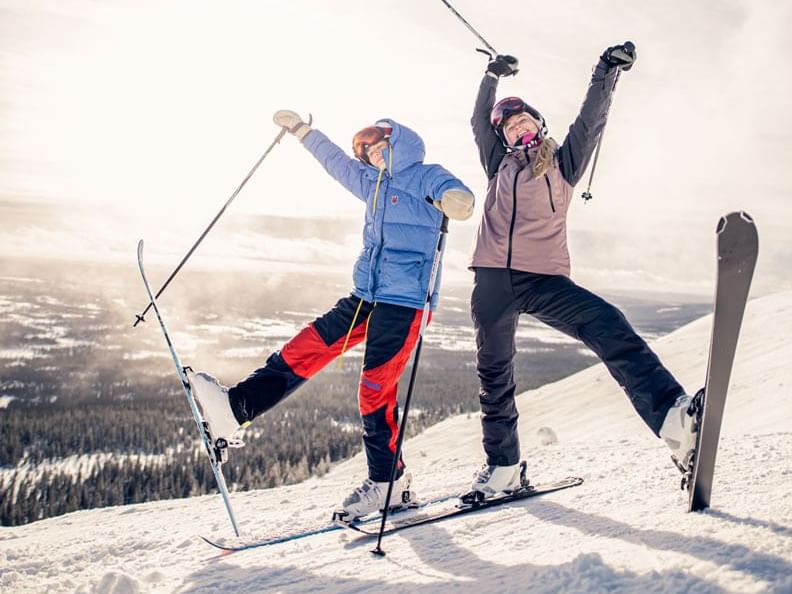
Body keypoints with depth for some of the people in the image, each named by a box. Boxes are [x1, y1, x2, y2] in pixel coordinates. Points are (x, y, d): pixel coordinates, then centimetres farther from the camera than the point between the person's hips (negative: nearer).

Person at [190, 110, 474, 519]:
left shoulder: (425, 178, -3)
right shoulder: (373, 184, 21)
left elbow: (456, 194, -23)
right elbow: (334, 160, 34)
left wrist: (454, 199, -47)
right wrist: (300, 129, 43)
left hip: (403, 301, -8)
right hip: (365, 297, 8)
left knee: (375, 390, -8)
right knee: (304, 349, -2)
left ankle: (387, 480, 5)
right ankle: (235, 408, -5)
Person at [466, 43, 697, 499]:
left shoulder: (562, 163, 15)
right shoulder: (501, 165, 21)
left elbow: (591, 123, 6)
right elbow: (479, 123, 26)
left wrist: (606, 74, -3)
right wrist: (493, 77, 23)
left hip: (544, 279, -3)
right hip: (493, 280, 3)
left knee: (607, 325, -26)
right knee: (494, 375, 6)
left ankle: (673, 415, -39)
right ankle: (502, 468, 19)